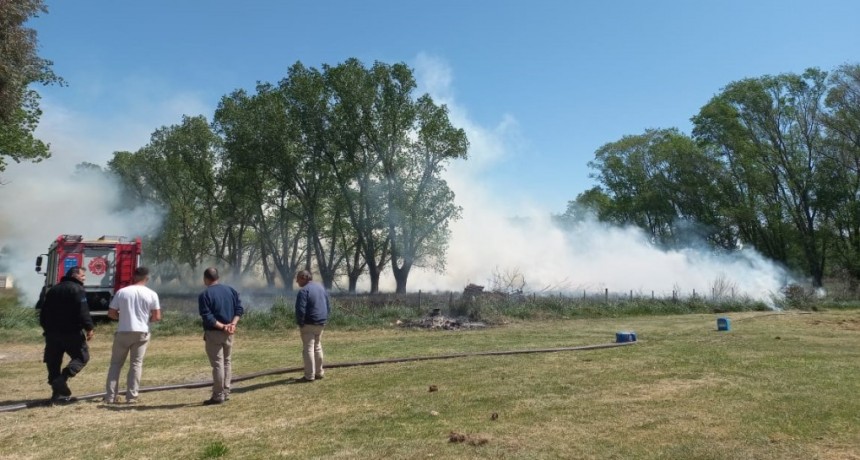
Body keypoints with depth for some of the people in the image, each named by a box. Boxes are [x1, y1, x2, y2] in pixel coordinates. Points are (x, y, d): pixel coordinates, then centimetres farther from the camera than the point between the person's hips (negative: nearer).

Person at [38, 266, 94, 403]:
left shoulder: (53, 290, 17)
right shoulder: (77, 289, -8)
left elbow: (43, 311, 20)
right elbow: (83, 312, -19)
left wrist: (47, 329, 27)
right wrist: (89, 328, -13)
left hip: (52, 333, 7)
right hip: (71, 332, -7)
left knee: (53, 362, 12)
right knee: (82, 356, 4)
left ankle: (58, 392, 13)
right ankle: (63, 378, -18)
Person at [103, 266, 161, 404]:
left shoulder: (122, 292, -2)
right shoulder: (151, 294, -4)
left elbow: (111, 313, 1)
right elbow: (157, 317, -5)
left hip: (123, 332, 1)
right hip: (141, 332, 0)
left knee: (116, 363, 12)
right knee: (136, 364, 8)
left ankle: (110, 396, 12)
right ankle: (131, 396, 8)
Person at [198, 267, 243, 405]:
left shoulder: (204, 295, -10)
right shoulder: (230, 290, 8)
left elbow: (207, 317, -17)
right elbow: (239, 308, 3)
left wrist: (222, 326, -16)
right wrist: (233, 324, -7)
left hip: (213, 333, -6)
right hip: (228, 333, 6)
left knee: (217, 364, -2)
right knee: (227, 362, 14)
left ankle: (218, 396, 3)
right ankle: (226, 392, 20)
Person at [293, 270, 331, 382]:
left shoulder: (303, 291, -16)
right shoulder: (321, 287, 11)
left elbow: (300, 310, -22)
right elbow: (328, 306, 15)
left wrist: (300, 324, -10)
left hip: (309, 324, -8)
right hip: (321, 323, 8)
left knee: (308, 349, -2)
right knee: (317, 347, 19)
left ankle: (309, 376, 0)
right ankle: (319, 372, 25)